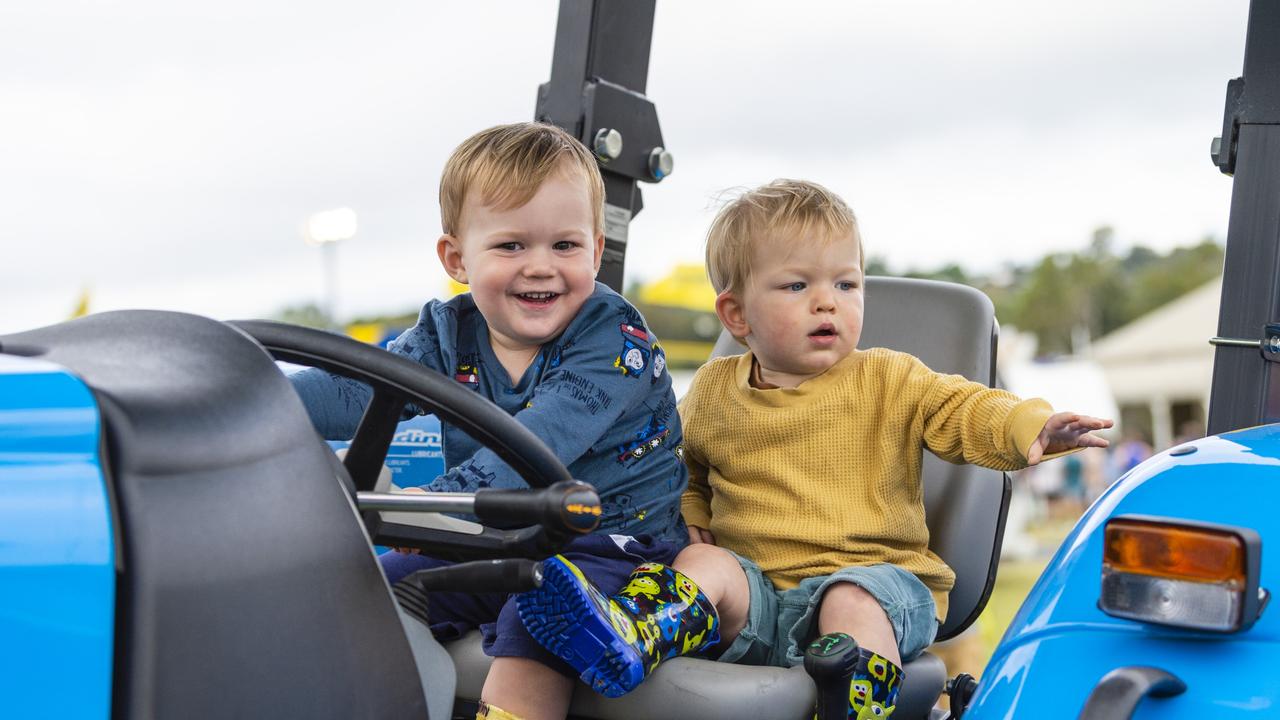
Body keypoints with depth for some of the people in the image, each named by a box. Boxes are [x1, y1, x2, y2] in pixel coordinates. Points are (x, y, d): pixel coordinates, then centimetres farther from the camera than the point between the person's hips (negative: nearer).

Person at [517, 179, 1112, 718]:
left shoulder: (888, 381, 5)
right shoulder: (713, 390, 13)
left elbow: (963, 410, -7)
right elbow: (686, 470, 29)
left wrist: (1029, 429, -28)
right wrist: (690, 522, 9)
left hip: (874, 572, -1)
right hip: (756, 587, 2)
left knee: (851, 600, -33)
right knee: (705, 563, -26)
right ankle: (628, 642, -52)